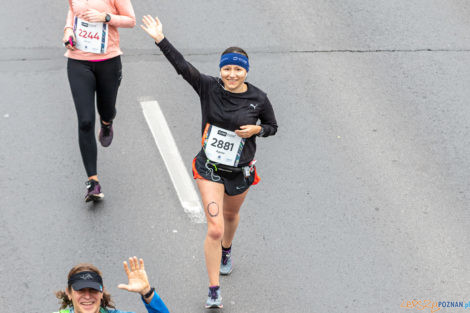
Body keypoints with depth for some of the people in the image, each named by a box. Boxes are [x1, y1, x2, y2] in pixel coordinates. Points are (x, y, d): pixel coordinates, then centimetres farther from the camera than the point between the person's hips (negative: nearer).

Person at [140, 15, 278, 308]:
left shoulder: (258, 98, -10)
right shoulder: (209, 87, -13)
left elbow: (273, 126, 4)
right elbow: (182, 66, -21)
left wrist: (256, 129, -17)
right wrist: (161, 40, -30)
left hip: (240, 171, 2)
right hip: (210, 168, -2)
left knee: (230, 216, 27)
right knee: (215, 228, -10)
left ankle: (226, 250, 63)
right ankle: (214, 291, 0)